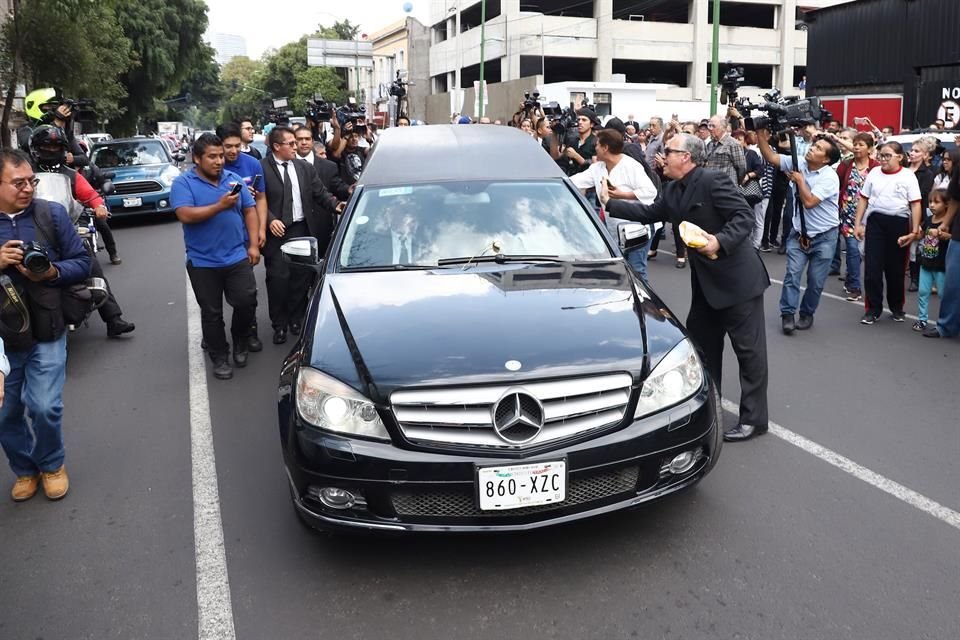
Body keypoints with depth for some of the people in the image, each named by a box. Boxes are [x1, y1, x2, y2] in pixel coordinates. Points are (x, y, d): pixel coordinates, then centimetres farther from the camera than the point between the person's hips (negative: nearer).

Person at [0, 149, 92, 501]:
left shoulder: (52, 213, -3)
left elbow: (82, 261, 1)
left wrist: (53, 272, -18)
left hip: (46, 331, -1)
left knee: (44, 407, -5)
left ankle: (52, 465, 23)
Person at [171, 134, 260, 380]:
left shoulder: (234, 179, 7)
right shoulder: (183, 183, -5)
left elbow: (250, 211, 7)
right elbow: (185, 215, -18)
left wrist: (253, 245, -2)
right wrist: (220, 206, -22)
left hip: (237, 257, 2)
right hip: (203, 262, -2)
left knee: (247, 302, -3)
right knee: (212, 313, 7)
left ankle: (240, 342, 25)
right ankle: (220, 358, 21)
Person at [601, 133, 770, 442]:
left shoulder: (713, 181, -19)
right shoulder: (672, 191, 7)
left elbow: (745, 217, -22)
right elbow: (649, 213, 16)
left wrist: (720, 240, -35)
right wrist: (610, 203, 14)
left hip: (737, 279, -9)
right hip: (706, 280, 10)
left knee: (749, 348, 0)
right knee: (701, 342, 18)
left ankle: (754, 418, 8)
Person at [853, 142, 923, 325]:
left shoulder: (908, 176, -2)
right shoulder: (874, 173, 6)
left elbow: (915, 205, -5)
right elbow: (863, 199, 11)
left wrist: (915, 231, -11)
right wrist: (858, 224, 5)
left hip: (899, 223, -2)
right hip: (875, 221, 2)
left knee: (896, 268, 9)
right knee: (872, 267, -1)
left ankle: (897, 307, 26)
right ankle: (873, 308, 8)